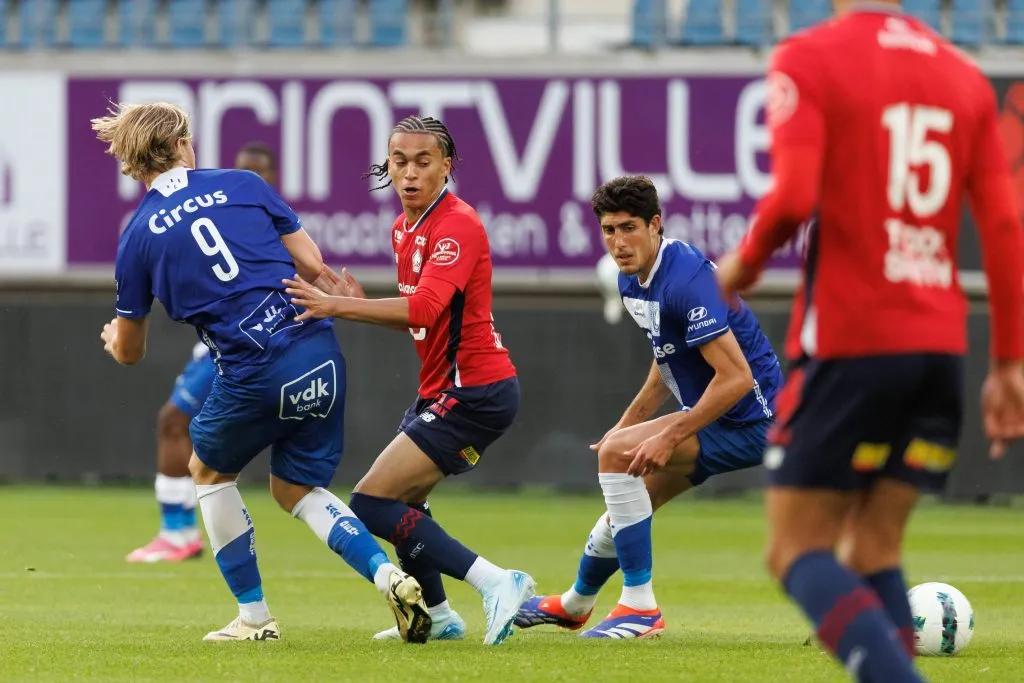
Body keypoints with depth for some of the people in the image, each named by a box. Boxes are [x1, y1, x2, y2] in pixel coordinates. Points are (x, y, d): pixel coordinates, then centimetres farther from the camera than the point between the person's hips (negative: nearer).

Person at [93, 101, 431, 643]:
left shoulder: (138, 237, 7)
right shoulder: (241, 185, 10)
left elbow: (129, 353, 20)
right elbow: (312, 265, 10)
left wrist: (113, 336, 43)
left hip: (254, 373, -3)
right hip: (319, 353, 3)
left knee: (209, 471, 25)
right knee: (295, 487, 20)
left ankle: (254, 615, 22)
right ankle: (387, 575, -3)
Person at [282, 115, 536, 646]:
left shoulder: (457, 225, -18)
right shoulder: (406, 227, 11)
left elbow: (424, 308, -32)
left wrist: (337, 306, -35)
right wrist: (361, 305, -1)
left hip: (473, 393, -10)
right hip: (442, 389, 10)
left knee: (371, 504, -14)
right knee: (403, 498, 24)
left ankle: (496, 584, -20)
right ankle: (436, 616, 38)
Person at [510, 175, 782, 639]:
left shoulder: (686, 279, -27)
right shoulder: (632, 280, 3)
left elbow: (736, 377, -30)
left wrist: (669, 437, -27)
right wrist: (627, 424, 17)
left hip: (748, 422, -10)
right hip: (714, 416, 10)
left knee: (617, 455, -22)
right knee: (621, 512, 19)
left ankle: (640, 609, -15)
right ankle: (574, 605, 48)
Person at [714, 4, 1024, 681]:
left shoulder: (808, 59, -5)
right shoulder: (965, 75, 11)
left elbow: (793, 196, -18)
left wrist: (745, 261, 2)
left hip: (849, 343, -5)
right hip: (939, 344, 5)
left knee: (798, 551, 1)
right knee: (874, 552, 13)